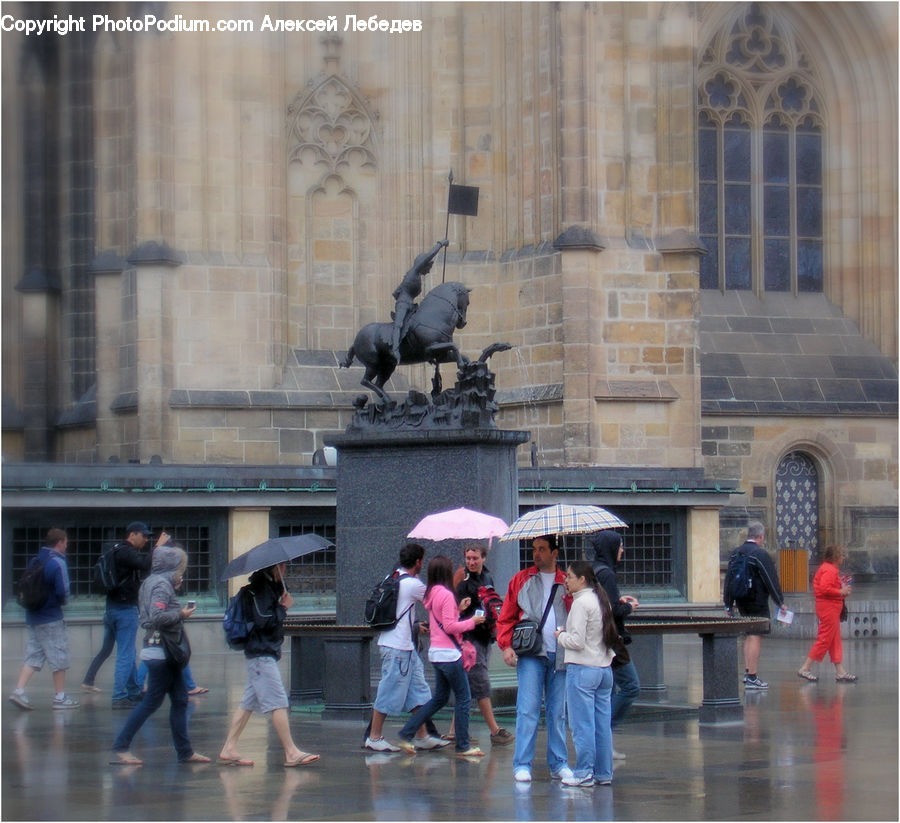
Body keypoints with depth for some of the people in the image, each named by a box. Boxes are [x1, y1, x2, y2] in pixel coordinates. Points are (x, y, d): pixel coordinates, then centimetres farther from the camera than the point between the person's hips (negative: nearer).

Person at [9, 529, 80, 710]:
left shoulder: (34, 561, 9)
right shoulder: (58, 563, -13)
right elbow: (62, 592, -18)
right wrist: (62, 601, 2)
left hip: (33, 616, 7)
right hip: (51, 617, -7)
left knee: (33, 655, 10)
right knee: (59, 657, 3)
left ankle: (19, 691, -2)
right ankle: (60, 697, 8)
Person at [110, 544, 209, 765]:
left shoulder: (151, 582, 15)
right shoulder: (161, 585, -15)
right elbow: (157, 617, -26)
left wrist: (175, 587, 11)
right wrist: (181, 615, -13)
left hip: (167, 652, 10)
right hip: (161, 653, -10)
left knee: (180, 700, 11)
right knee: (152, 701, -6)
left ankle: (185, 751, 15)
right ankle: (120, 749, -3)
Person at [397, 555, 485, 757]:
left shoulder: (431, 594, 11)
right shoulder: (446, 594, -15)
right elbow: (450, 627, -19)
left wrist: (458, 609, 18)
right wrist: (472, 621, -9)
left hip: (436, 653, 9)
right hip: (449, 653, -9)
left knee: (440, 698, 16)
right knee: (463, 698, -1)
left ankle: (406, 734, 13)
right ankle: (463, 746, 2)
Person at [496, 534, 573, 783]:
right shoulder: (521, 580, 10)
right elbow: (506, 617, 9)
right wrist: (506, 646, -3)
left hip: (559, 656, 2)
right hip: (530, 653, -2)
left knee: (558, 712, 6)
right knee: (528, 709, -8)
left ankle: (558, 763, 13)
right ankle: (522, 765, -6)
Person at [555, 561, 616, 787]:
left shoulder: (581, 603, -12)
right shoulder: (602, 601, 12)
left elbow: (577, 641, -18)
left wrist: (560, 636, 2)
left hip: (582, 669, -8)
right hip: (605, 667, 8)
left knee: (582, 724, -4)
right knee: (603, 723, 9)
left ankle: (584, 773, -4)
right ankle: (604, 773, 12)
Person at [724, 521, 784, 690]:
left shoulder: (736, 553, 9)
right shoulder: (760, 554, -13)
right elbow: (771, 579, -13)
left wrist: (729, 604, 19)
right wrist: (780, 602, -5)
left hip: (742, 602, 7)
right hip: (758, 603, -7)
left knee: (749, 636, 18)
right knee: (755, 637, -5)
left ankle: (747, 672, 17)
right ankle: (752, 678, -7)